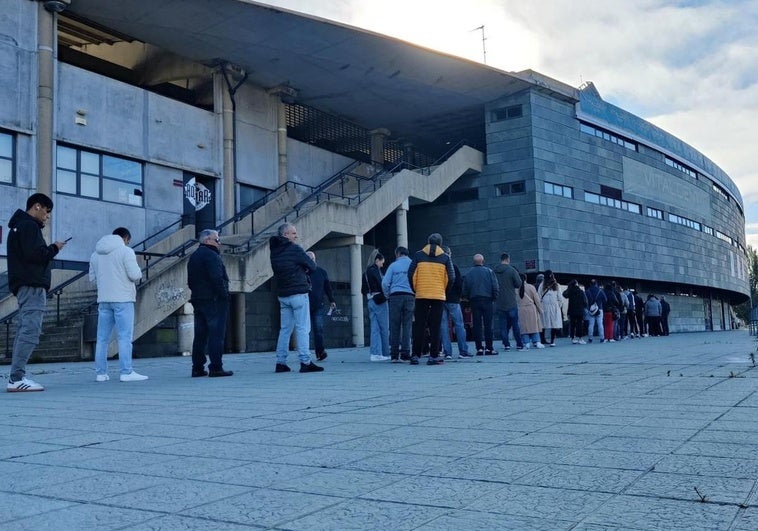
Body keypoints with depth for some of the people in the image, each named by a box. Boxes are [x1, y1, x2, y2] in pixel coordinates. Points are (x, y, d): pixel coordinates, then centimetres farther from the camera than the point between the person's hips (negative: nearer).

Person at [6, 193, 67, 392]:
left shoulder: (19, 226, 24)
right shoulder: (29, 226, -8)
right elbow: (35, 254, -19)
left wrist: (49, 249, 12)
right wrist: (54, 248, -4)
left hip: (24, 286, 11)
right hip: (32, 286, -11)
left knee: (24, 330, 10)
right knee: (30, 331, -14)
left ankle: (15, 377, 9)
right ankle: (17, 378, -18)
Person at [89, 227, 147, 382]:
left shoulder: (95, 254, 13)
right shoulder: (126, 251, -6)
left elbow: (92, 278, 16)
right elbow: (135, 275, -14)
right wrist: (138, 273, 8)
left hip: (103, 300, 6)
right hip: (123, 299, -6)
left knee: (102, 338, 9)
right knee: (125, 337, -4)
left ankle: (100, 373, 11)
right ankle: (126, 372, -6)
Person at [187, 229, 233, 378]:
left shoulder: (193, 257, 18)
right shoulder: (211, 255, -12)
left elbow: (190, 281, 21)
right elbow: (217, 278, -21)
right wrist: (224, 295, -15)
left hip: (197, 300, 9)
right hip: (214, 300, -9)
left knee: (200, 335, 11)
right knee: (216, 334, -6)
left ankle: (197, 368, 13)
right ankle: (216, 368, -8)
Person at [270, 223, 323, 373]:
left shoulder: (274, 251, 11)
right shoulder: (294, 249, -11)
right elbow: (312, 266, -5)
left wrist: (298, 270, 7)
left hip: (282, 295, 7)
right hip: (298, 294, -7)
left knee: (284, 329, 11)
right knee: (302, 329, -5)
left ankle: (280, 362, 11)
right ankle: (305, 362, -7)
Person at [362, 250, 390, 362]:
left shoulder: (366, 272, 15)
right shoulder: (375, 270, -8)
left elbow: (363, 290, 16)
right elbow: (381, 284, -18)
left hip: (371, 301, 8)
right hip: (379, 301, -8)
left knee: (375, 328, 6)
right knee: (384, 328, 1)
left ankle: (375, 353, 2)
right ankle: (385, 353, 5)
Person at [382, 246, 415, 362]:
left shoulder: (393, 265, 5)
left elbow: (385, 283, -1)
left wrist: (387, 296, 12)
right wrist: (415, 294, 12)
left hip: (395, 296, 0)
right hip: (409, 296, 0)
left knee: (394, 326, 3)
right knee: (407, 326, 1)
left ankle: (394, 354, 2)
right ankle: (405, 354, -3)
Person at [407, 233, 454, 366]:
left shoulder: (418, 255, 3)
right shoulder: (445, 257, 3)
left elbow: (411, 274, -1)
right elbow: (451, 278, -1)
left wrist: (415, 290, 11)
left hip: (421, 296, 1)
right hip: (439, 296, 0)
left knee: (419, 327, 5)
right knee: (435, 327, 3)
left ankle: (415, 355, 5)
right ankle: (433, 356, 1)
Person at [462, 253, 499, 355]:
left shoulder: (468, 273, 5)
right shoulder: (489, 271, 0)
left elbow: (465, 290, 5)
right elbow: (496, 287, -4)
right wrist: (494, 298, 7)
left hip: (474, 301, 2)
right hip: (487, 300, -1)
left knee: (476, 325, 3)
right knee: (488, 324, 0)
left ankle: (479, 348, 1)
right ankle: (489, 348, -1)